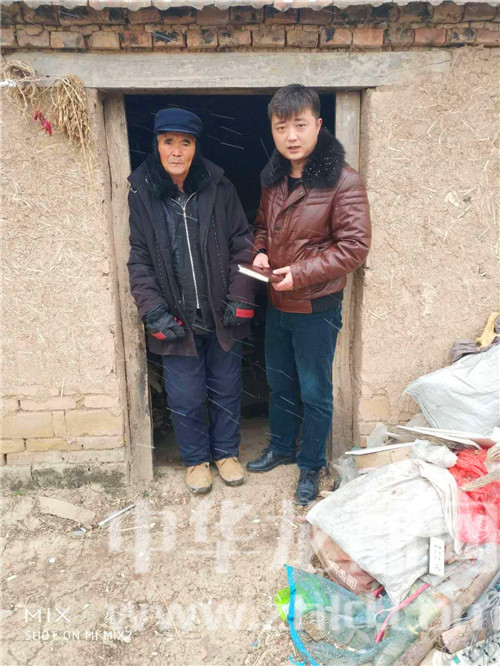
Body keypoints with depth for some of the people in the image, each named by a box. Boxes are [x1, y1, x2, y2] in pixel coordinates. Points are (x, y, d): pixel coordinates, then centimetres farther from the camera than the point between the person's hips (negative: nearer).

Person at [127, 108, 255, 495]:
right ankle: (196, 459, 35)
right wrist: (153, 310, -9)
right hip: (176, 318, 0)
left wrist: (240, 299, -8)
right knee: (186, 397, 10)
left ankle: (226, 451, 39)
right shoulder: (142, 193, -3)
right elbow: (139, 260, -1)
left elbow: (241, 244, -1)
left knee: (226, 389, 15)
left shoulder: (218, 187, -3)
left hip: (221, 316, 1)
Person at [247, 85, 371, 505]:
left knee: (314, 391, 8)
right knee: (279, 382, 21)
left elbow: (355, 247, -18)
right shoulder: (273, 177, 5)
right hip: (277, 304, 7)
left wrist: (300, 273, -24)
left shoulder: (342, 181, -16)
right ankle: (281, 447, 44)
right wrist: (260, 252, -5)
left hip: (316, 308, -6)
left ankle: (311, 466, 31)